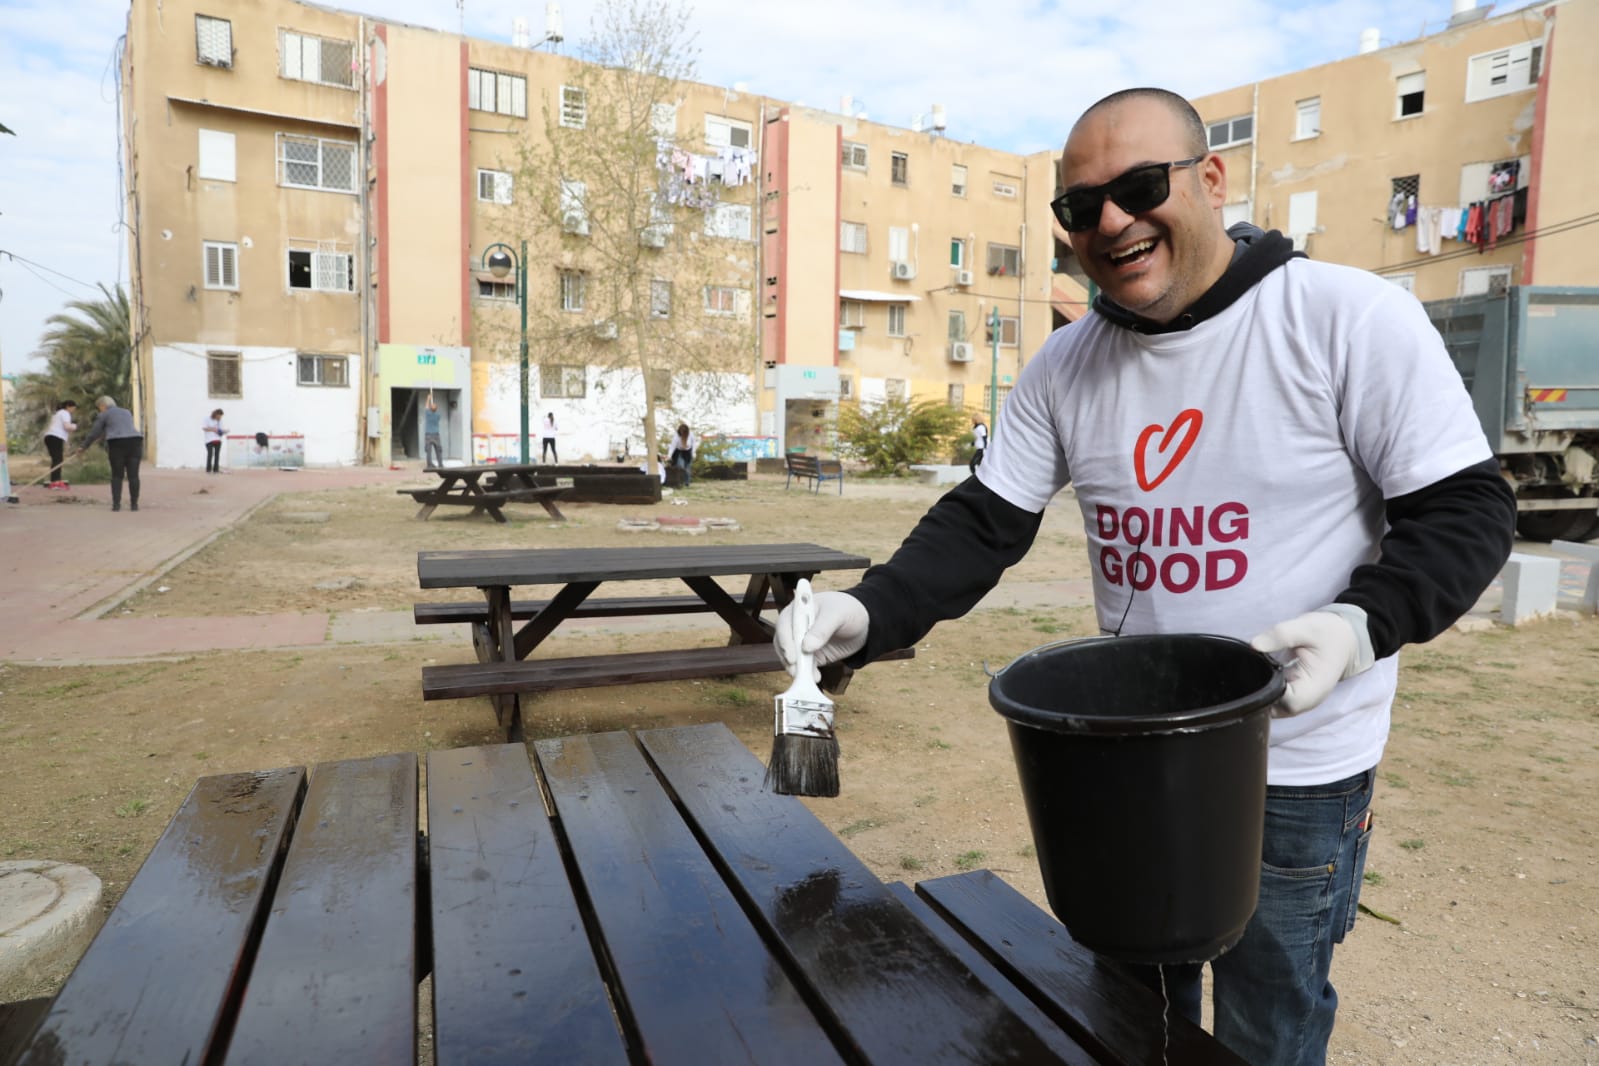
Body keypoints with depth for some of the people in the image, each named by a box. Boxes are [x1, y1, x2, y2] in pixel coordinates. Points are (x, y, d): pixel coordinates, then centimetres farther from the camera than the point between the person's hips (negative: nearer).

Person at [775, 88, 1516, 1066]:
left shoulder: (1351, 318, -15)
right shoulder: (1064, 368, -2)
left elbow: (1469, 508, -11)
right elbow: (983, 524, -3)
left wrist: (1361, 625, -30)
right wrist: (870, 615, -18)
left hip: (1294, 772, -4)